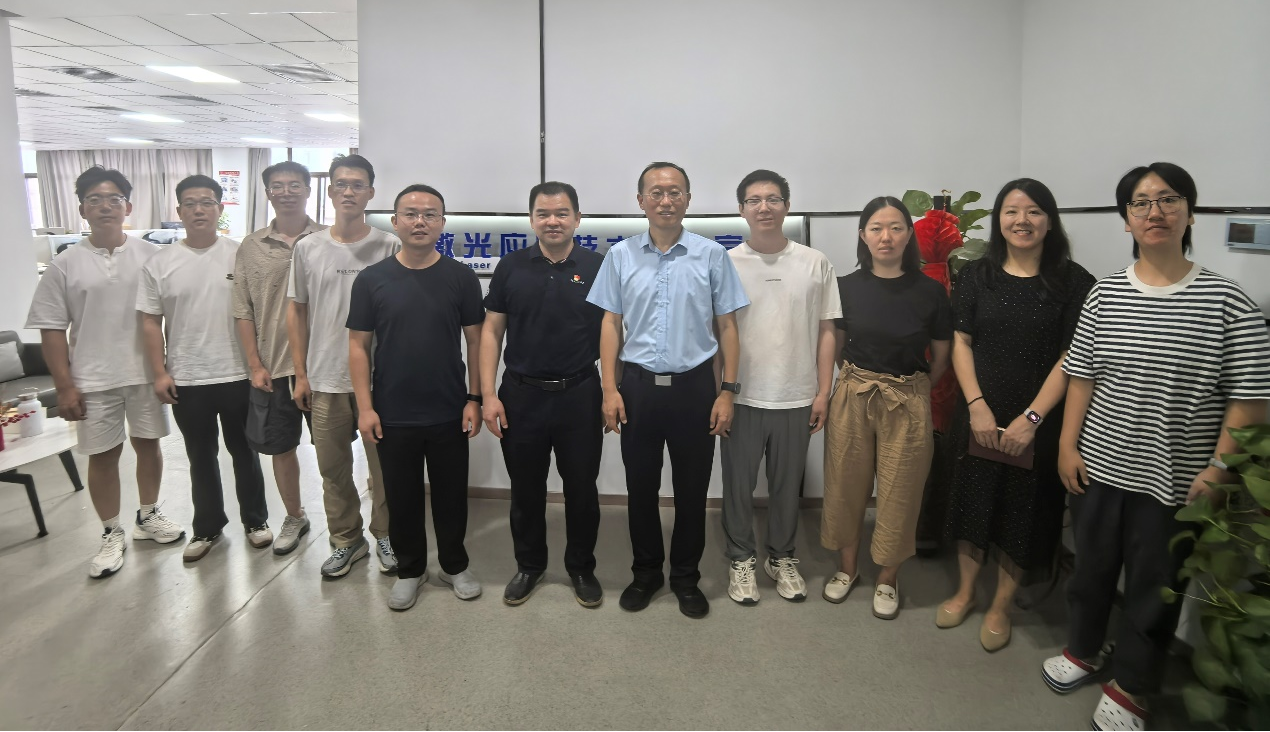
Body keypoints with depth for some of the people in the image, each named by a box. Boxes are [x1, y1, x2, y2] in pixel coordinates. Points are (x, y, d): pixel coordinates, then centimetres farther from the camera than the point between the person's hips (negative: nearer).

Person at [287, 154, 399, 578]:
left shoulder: (389, 247, -2)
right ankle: (346, 539, 28)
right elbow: (297, 312, 9)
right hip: (325, 380, 3)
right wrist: (300, 374, 5)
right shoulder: (308, 248, 5)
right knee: (333, 467, 12)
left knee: (385, 465, 7)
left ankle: (386, 535, 25)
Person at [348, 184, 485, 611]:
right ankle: (409, 569, 31)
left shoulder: (461, 278, -1)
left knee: (451, 495, 12)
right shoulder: (372, 279, 0)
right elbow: (359, 345, 0)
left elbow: (475, 340, 2)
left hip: (449, 414, 0)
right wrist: (365, 406, -6)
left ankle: (455, 565, 31)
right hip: (392, 416, 0)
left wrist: (475, 398, -4)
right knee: (402, 498, 12)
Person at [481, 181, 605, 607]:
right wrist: (488, 394, -4)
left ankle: (582, 568, 30)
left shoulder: (598, 269, -1)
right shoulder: (511, 267, 2)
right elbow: (491, 331, 3)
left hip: (580, 396, -1)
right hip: (521, 396, 1)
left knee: (582, 488, 10)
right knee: (525, 490, 13)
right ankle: (529, 566, 33)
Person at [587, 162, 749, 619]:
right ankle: (646, 572, 31)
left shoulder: (712, 256, -1)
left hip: (694, 386, -1)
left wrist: (727, 391, -3)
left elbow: (727, 327, 2)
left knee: (692, 490, 10)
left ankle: (686, 577, 29)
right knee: (641, 486, 12)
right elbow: (611, 325, 4)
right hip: (638, 386, 1)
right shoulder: (621, 256, 2)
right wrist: (609, 389, -2)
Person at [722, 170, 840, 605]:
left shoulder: (815, 263, 1)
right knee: (738, 484, 10)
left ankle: (782, 558, 33)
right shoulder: (726, 264, -2)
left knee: (787, 485, 14)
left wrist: (823, 392, 0)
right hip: (742, 397, -1)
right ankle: (741, 559, 28)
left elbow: (826, 331, 3)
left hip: (796, 398, 1)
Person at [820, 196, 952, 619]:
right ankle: (847, 565, 32)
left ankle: (888, 578, 28)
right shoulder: (847, 286, -2)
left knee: (899, 491, 8)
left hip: (908, 402, -1)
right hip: (853, 396, 2)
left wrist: (913, 388, 8)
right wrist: (859, 378, 8)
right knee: (846, 484, 11)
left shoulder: (929, 291, -6)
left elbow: (941, 357, 3)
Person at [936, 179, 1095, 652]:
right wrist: (977, 406, -10)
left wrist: (1031, 418, -15)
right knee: (973, 500, 13)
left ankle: (1000, 606, 28)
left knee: (1024, 509, 10)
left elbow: (1070, 360, -9)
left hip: (1039, 421, -2)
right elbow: (961, 344, 0)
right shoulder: (976, 276, 1)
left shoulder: (1072, 281, -6)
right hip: (979, 413, 2)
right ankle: (965, 591, 32)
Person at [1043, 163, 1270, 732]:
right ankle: (1083, 650, 42)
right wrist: (1067, 444, 0)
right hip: (1099, 465, 2)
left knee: (1154, 584, 12)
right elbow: (1081, 375, 4)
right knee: (1091, 565, 18)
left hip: (1174, 479, -2)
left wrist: (1220, 468, -13)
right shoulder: (1105, 294, 1)